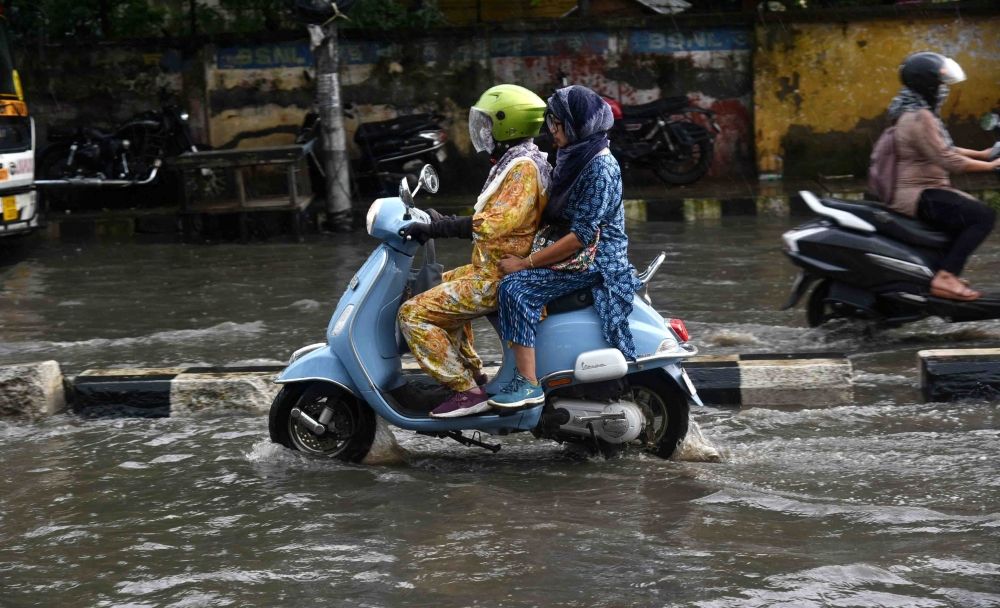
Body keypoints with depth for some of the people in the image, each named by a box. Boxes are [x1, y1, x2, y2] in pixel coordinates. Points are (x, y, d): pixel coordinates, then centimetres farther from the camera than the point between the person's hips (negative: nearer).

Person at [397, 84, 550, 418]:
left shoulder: (523, 169, -19)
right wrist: (439, 222, 17)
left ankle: (467, 391, -15)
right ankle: (473, 373, 29)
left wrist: (437, 228, -28)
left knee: (414, 313, -14)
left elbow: (495, 224, -30)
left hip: (498, 277, -11)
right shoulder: (518, 162, 14)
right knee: (440, 288, 34)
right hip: (494, 266, 11)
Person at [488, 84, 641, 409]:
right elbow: (555, 217, 22)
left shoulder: (600, 168, -18)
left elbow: (581, 236, -24)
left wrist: (525, 263, -21)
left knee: (516, 287, -26)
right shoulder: (573, 157, 11)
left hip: (593, 260, -10)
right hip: (571, 253, 10)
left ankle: (529, 384, -26)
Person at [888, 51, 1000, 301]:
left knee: (973, 210, 25)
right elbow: (947, 160, -23)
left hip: (921, 190, 11)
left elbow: (943, 150, 21)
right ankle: (945, 277, -24)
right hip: (917, 196, -11)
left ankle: (948, 269, 21)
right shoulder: (919, 118, -20)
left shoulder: (917, 112, 14)